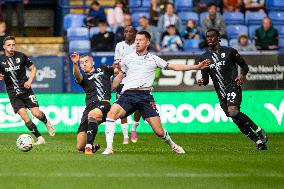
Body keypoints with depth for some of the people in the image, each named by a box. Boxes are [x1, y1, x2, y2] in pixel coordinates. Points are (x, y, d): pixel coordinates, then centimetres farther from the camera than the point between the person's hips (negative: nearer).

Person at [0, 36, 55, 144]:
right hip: (13, 93, 0)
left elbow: (33, 68, 8)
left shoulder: (21, 56, -2)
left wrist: (30, 81, -7)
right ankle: (39, 138, -4)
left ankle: (46, 122, 25)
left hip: (26, 90, 0)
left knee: (36, 113, -10)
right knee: (24, 116, -13)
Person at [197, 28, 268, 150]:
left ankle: (258, 130, -16)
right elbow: (206, 79, 11)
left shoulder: (229, 52, 2)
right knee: (237, 120, 1)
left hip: (233, 88, -5)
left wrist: (242, 74, -11)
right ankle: (259, 142, 12)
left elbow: (244, 66, 10)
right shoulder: (204, 57, 11)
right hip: (221, 94, 5)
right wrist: (202, 81, -12)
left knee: (233, 111, -30)